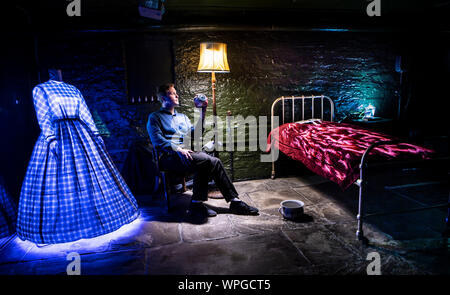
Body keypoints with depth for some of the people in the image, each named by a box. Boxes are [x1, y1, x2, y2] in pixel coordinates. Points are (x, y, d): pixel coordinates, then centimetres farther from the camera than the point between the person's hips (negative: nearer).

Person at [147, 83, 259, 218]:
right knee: (207, 161, -30)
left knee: (214, 161, -26)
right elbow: (158, 141, -5)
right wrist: (177, 149, -19)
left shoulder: (182, 117, 30)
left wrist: (202, 112, 8)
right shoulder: (155, 117, 12)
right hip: (169, 156, -6)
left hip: (186, 152, 6)